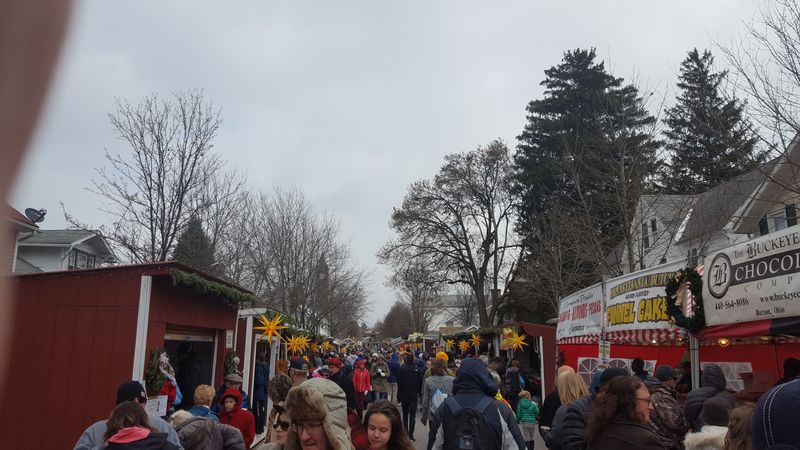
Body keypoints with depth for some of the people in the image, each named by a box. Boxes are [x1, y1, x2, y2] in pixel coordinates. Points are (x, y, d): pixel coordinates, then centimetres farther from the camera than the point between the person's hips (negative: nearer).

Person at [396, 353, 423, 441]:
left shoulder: (402, 369, -8)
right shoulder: (417, 369, -11)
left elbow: (399, 383, -4)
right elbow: (420, 383, -5)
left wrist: (399, 395, 6)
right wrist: (419, 393, 8)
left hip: (404, 395, 2)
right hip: (414, 395, -2)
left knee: (405, 413, 19)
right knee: (412, 415, 0)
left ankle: (405, 431, 27)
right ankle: (410, 434, -9)